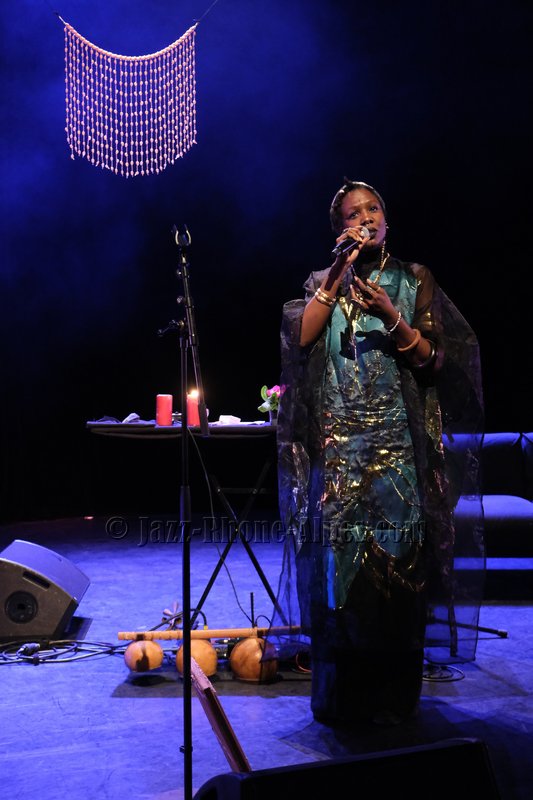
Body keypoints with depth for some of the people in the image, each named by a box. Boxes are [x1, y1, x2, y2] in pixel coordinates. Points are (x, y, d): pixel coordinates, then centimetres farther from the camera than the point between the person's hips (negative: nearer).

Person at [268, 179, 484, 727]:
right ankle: (339, 696, 12)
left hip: (398, 444, 0)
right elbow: (299, 339, -6)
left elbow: (436, 361, 1)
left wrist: (394, 319, -15)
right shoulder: (322, 282, 13)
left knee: (396, 564, -2)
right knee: (338, 563, -1)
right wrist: (338, 273, -7)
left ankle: (392, 696, 12)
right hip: (337, 444, 1)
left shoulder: (415, 280, 10)